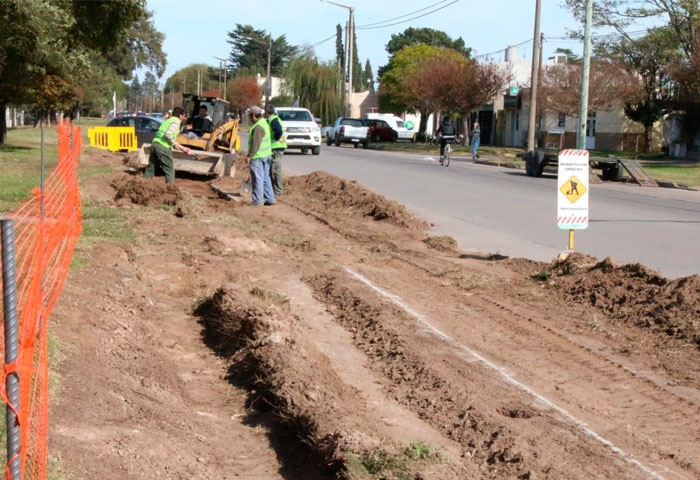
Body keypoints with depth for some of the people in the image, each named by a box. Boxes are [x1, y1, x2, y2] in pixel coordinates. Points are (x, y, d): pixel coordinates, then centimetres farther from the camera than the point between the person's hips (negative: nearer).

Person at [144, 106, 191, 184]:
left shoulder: (169, 120, 26)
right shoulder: (176, 122, -4)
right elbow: (168, 134, -21)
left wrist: (182, 148, 36)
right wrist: (174, 144, -6)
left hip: (154, 143, 9)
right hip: (163, 146, -9)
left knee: (151, 167, 16)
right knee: (169, 169, 0)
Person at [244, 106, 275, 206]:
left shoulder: (258, 127, -19)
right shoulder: (264, 123, 13)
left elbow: (255, 143, -23)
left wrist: (249, 155, -21)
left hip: (258, 156, -10)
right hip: (266, 155, 10)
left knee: (257, 178, -5)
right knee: (265, 178, 14)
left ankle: (257, 200, -1)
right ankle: (270, 198, 18)